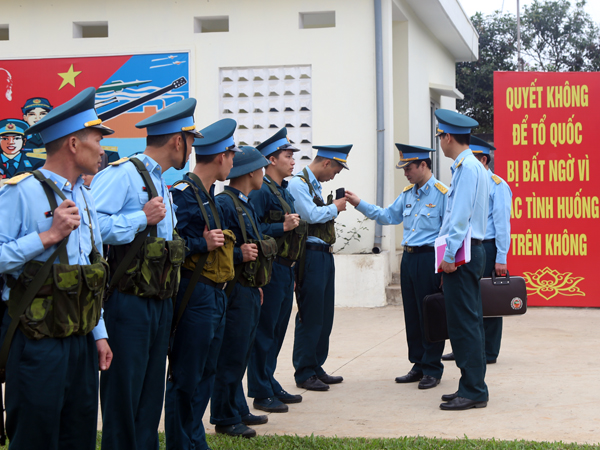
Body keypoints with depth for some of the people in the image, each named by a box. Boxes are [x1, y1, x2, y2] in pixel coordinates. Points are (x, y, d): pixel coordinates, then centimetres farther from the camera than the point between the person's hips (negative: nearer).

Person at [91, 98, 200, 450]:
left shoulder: (161, 183, 18)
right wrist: (142, 217, -21)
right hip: (129, 302, -9)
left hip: (160, 301, 9)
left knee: (151, 394, 14)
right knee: (123, 395, -2)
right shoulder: (123, 173, -12)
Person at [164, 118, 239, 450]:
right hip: (195, 296, -10)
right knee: (185, 379, -2)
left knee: (205, 374, 16)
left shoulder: (208, 195, 16)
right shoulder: (184, 193, -15)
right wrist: (203, 244, -23)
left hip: (214, 296, 10)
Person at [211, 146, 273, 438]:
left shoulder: (245, 204, 17)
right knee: (231, 356, -4)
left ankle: (238, 411, 25)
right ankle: (224, 419, 4)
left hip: (249, 291, 10)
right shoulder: (224, 203, -15)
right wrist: (239, 254, -24)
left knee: (241, 355, 16)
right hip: (234, 291, -10)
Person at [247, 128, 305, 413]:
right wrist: (282, 227, -23)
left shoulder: (283, 191, 17)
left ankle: (271, 386, 24)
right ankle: (261, 394, 2)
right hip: (270, 269, -9)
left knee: (278, 330, 14)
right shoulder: (261, 191, -12)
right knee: (264, 331, -4)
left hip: (285, 270, 9)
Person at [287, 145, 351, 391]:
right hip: (310, 255, -10)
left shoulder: (315, 185, 19)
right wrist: (335, 207, -7)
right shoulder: (297, 184, -11)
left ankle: (316, 368, 21)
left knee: (324, 315, 12)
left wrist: (333, 207, 8)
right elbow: (312, 215, -20)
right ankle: (304, 373, 3)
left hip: (324, 255, 10)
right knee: (310, 316, -5)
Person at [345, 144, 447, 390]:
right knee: (411, 314, 11)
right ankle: (418, 366, 20)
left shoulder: (442, 193, -10)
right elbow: (388, 216, 20)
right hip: (408, 257, 8)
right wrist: (359, 204, 12)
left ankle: (432, 369, 8)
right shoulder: (407, 193, 14)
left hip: (429, 259, -8)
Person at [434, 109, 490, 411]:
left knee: (464, 323, -8)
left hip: (462, 253, -10)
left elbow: (460, 216, -19)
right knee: (467, 321, 12)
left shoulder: (468, 168, -14)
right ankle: (471, 386, 18)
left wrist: (450, 256, -18)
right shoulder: (469, 166, 18)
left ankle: (473, 391, -5)